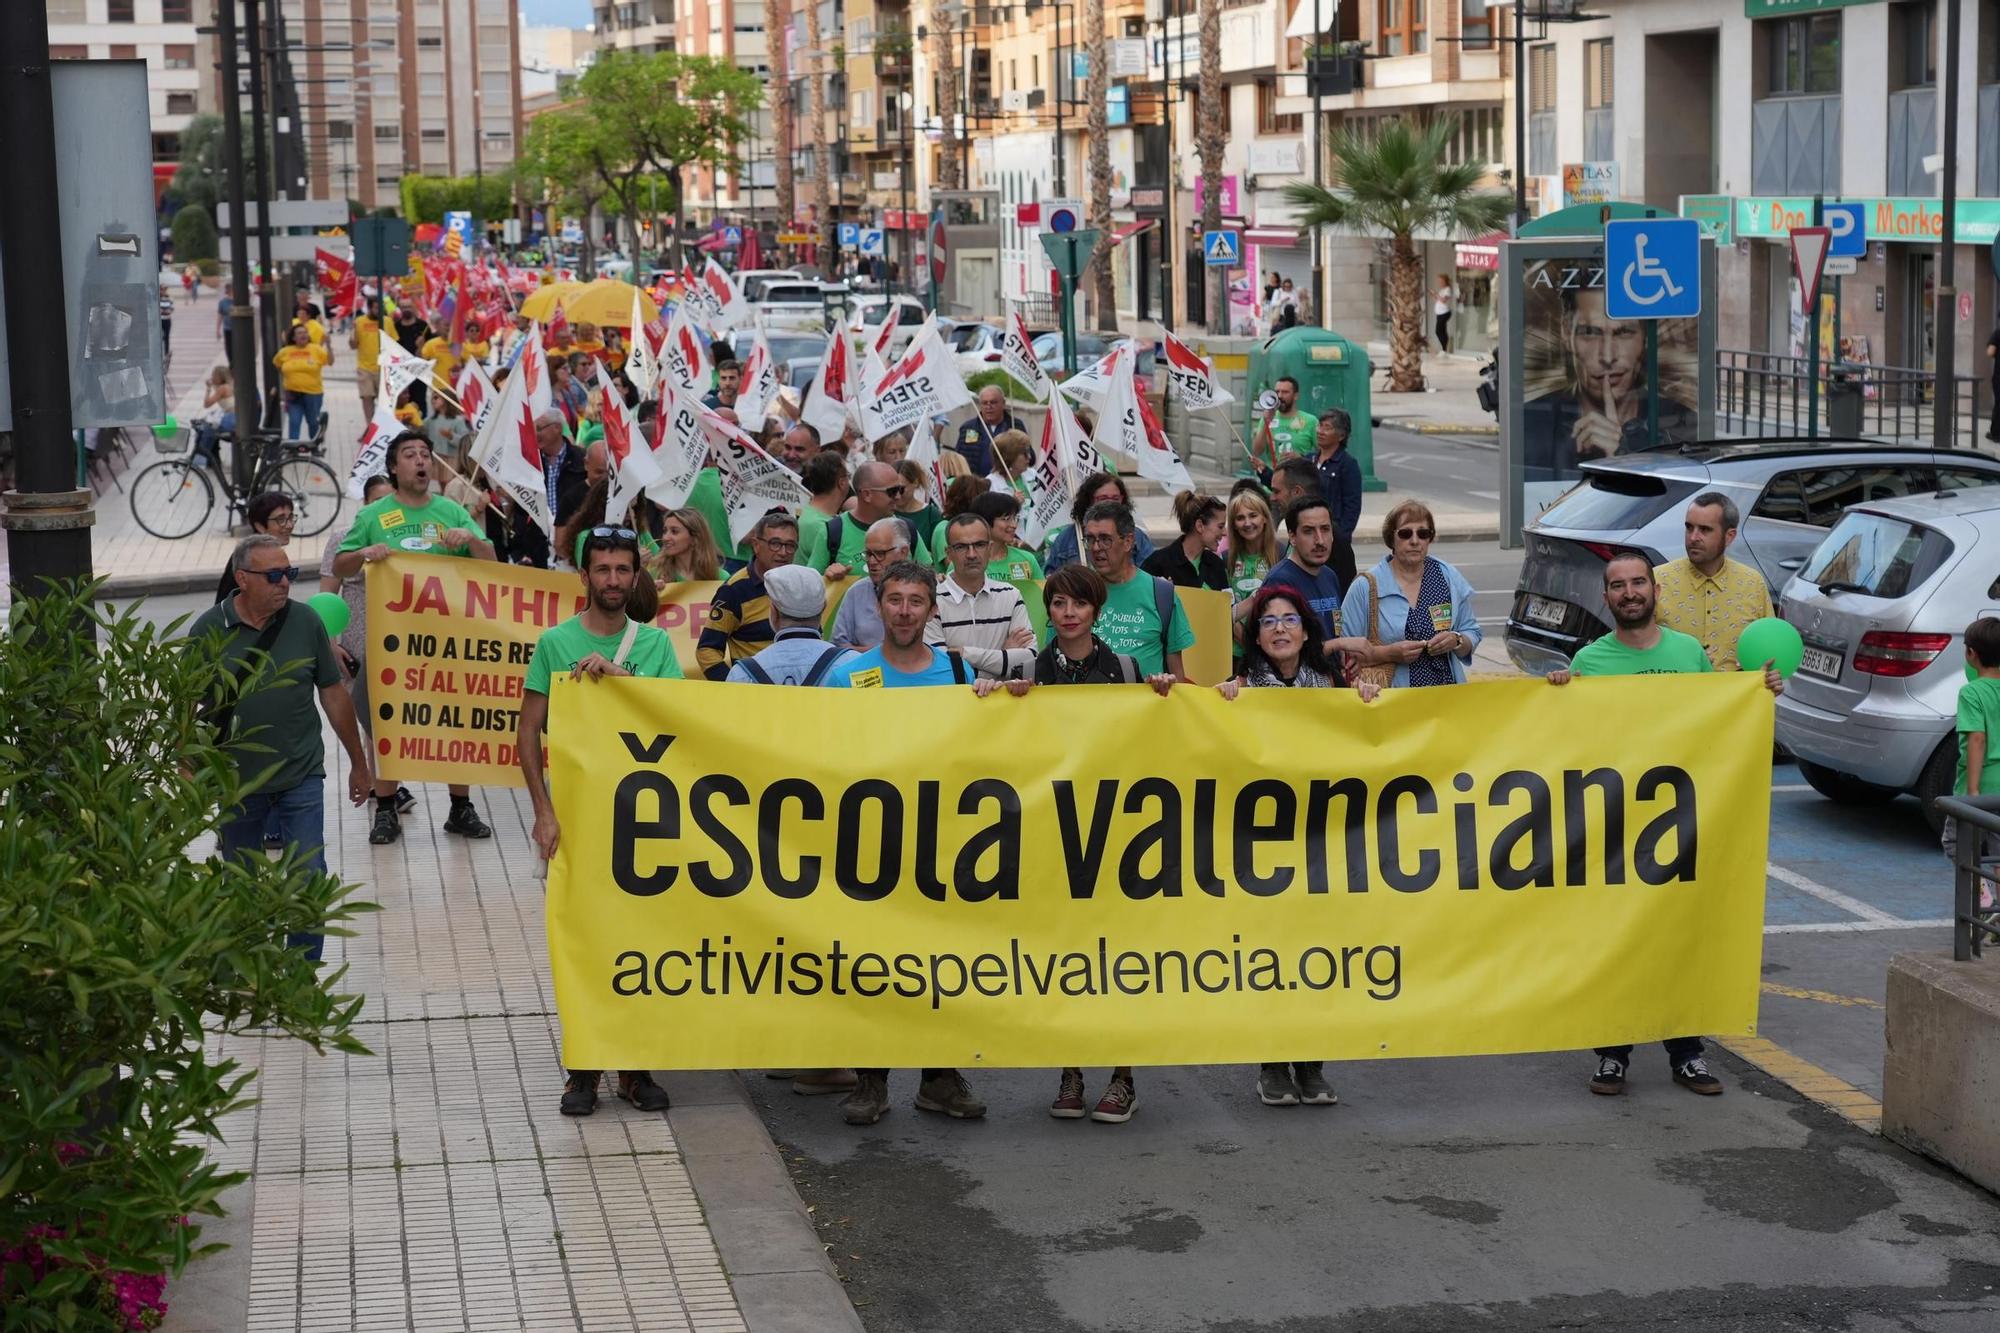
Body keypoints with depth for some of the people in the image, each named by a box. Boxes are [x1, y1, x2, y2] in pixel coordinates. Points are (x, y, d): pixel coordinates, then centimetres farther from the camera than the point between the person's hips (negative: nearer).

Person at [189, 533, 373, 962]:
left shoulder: (305, 621, -2)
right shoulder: (208, 630, -6)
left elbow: (333, 694, 6)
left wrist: (359, 763, 11)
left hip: (301, 778, 0)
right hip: (237, 783, 0)